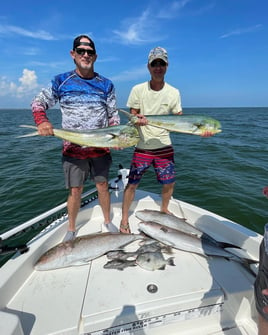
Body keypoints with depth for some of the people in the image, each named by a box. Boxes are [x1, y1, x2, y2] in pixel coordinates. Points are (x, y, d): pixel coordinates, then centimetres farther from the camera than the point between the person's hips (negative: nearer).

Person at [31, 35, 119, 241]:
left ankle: (107, 222, 31)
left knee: (103, 185, 10)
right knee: (75, 190, 5)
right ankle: (71, 229, 26)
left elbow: (113, 115, 8)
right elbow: (38, 102, 7)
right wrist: (41, 120, -14)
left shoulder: (106, 85, 5)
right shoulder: (61, 81, 1)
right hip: (73, 148, -1)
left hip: (101, 147, 2)